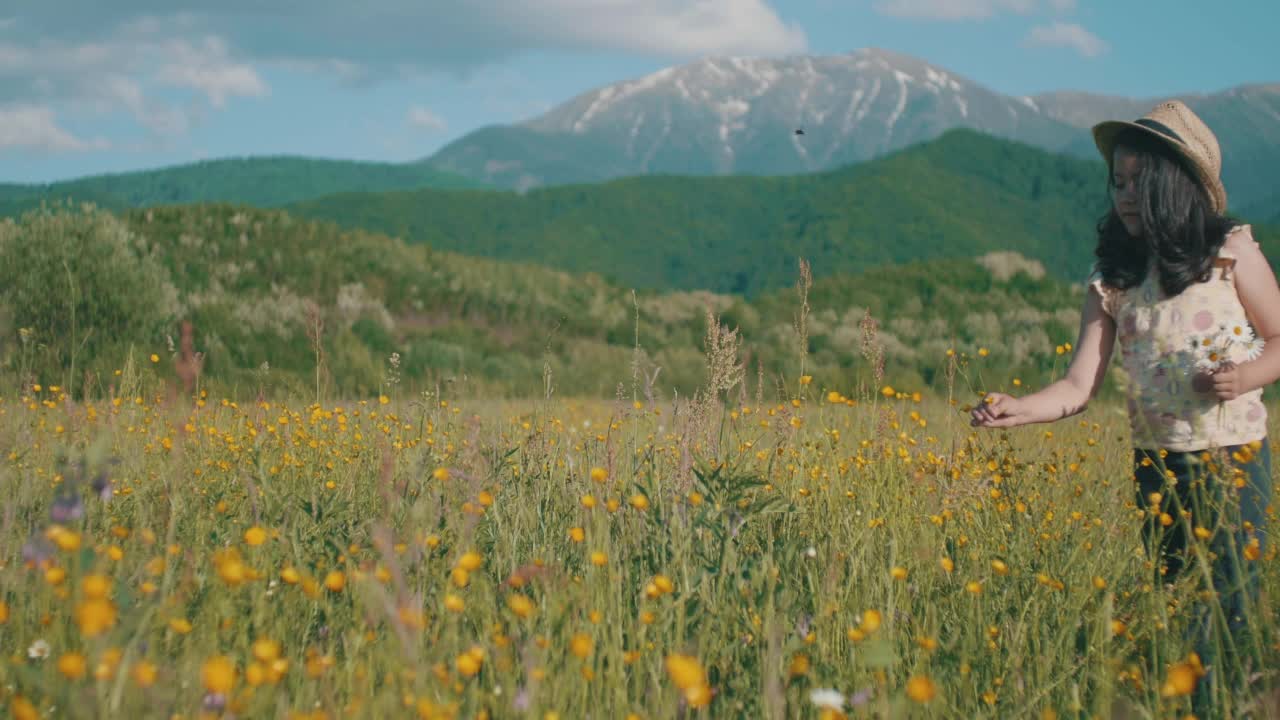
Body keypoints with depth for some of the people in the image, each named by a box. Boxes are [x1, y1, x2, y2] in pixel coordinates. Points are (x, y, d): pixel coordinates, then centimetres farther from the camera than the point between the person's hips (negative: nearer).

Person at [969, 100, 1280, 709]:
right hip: (1155, 468, 3)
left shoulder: (1231, 253, -3)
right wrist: (1017, 409, -22)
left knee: (1228, 607, -7)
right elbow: (1079, 387, -4)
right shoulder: (1112, 281, 3)